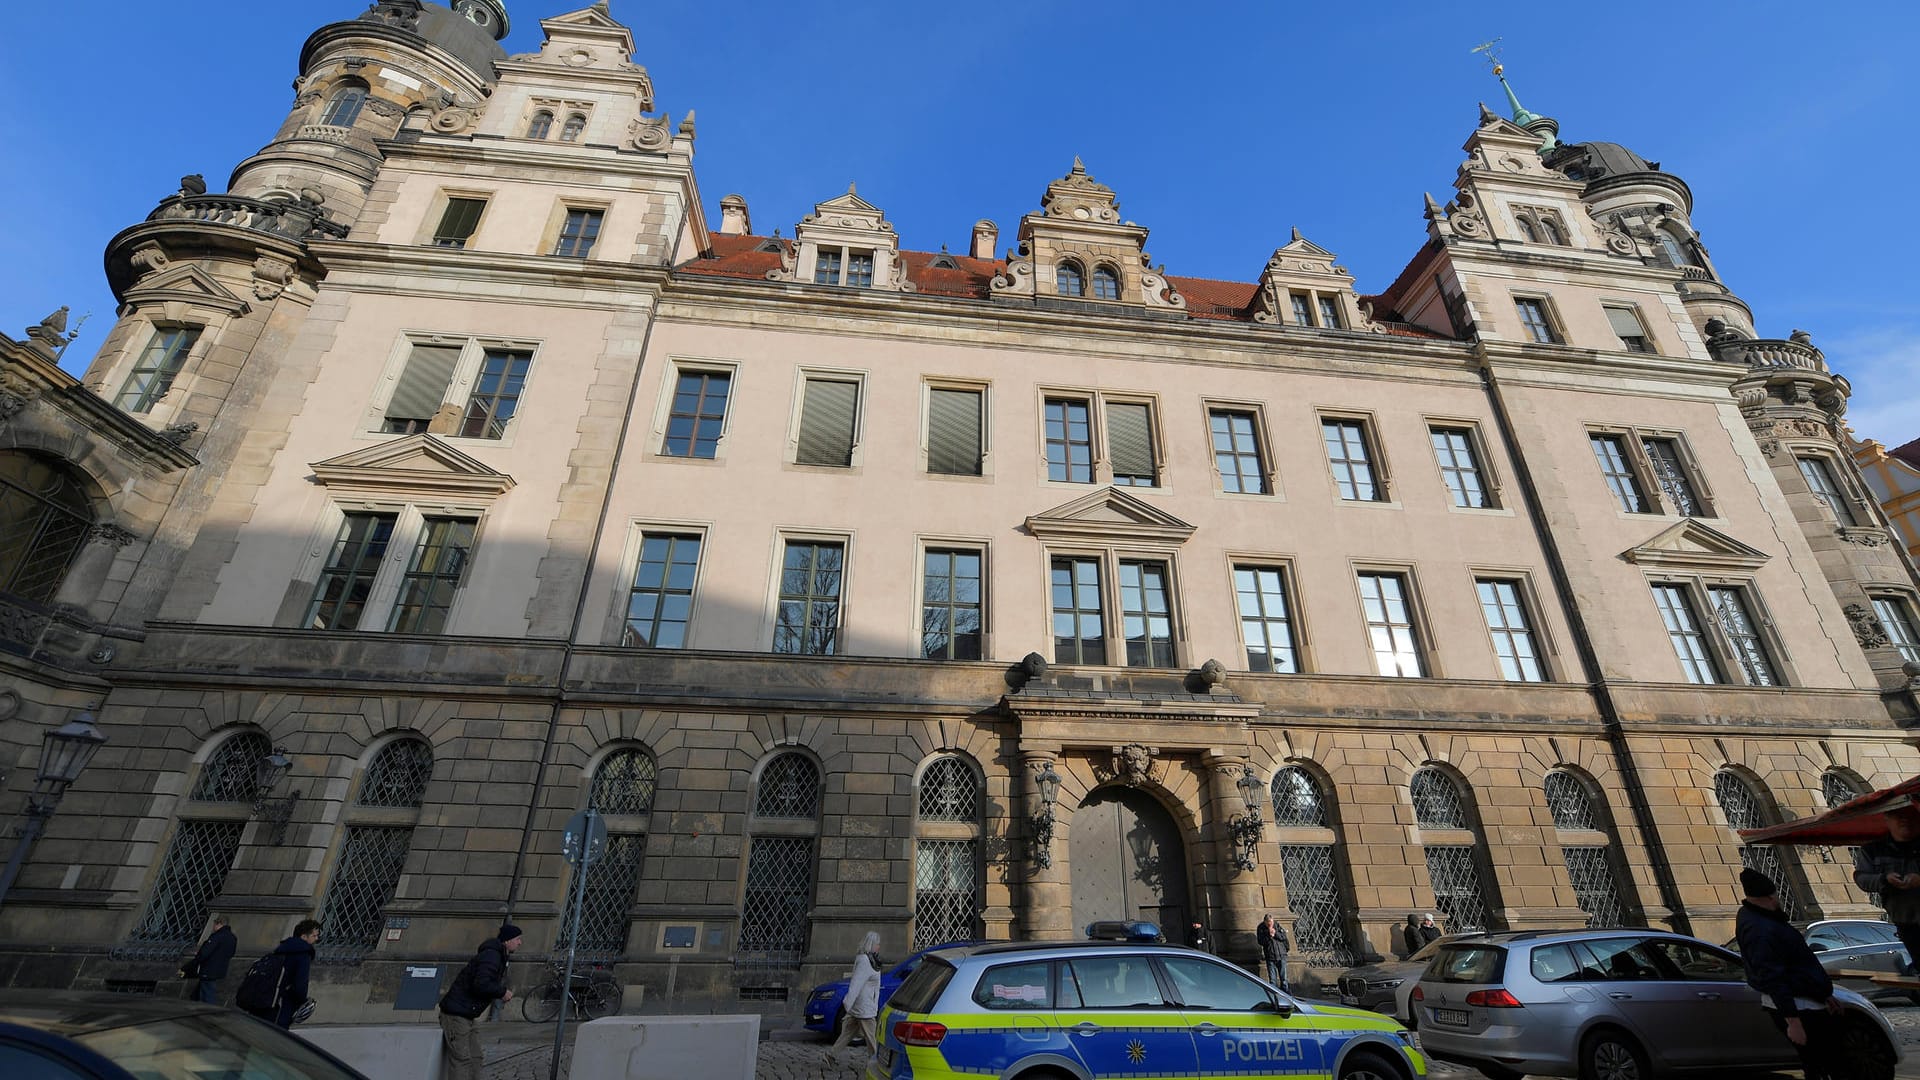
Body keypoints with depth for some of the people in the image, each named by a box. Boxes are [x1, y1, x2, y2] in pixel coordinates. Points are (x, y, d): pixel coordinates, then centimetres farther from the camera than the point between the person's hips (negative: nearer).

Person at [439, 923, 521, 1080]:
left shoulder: (498, 956, 13)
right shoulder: (491, 955, -20)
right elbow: (481, 985, -31)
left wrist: (503, 993, 5)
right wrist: (502, 992, -17)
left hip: (469, 1016, 10)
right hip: (456, 1014, -10)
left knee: (475, 1058, 11)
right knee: (462, 1060, -10)